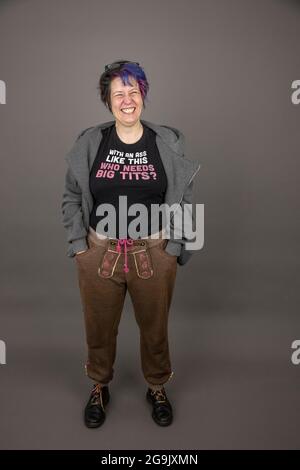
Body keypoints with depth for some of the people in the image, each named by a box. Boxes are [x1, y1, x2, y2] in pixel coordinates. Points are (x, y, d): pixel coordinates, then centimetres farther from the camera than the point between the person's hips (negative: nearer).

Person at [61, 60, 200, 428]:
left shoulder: (168, 143, -2)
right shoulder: (89, 142, -1)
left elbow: (184, 199, 1)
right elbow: (71, 197, 6)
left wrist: (173, 248, -4)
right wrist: (79, 244, -1)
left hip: (154, 254, 0)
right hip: (99, 253, 1)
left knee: (154, 326, 16)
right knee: (99, 327, 17)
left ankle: (157, 387, 44)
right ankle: (100, 387, 45)